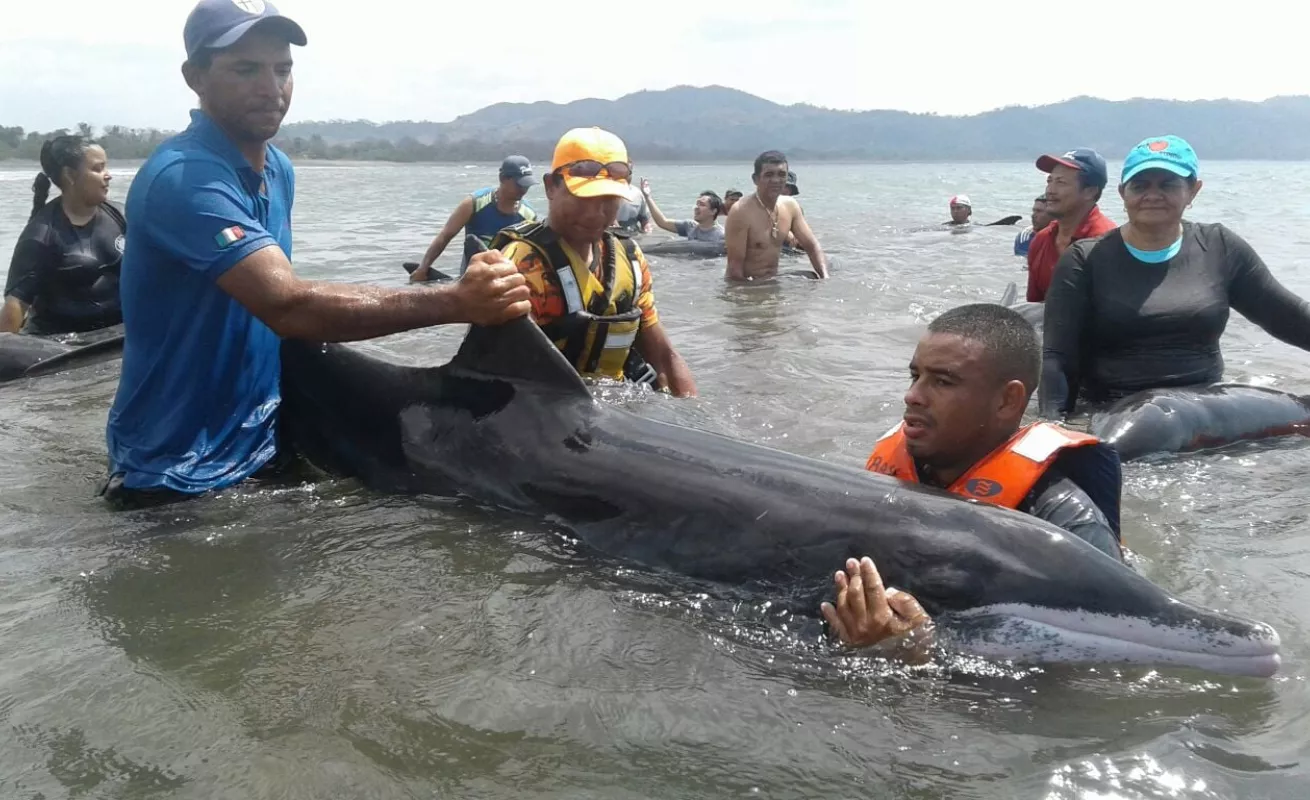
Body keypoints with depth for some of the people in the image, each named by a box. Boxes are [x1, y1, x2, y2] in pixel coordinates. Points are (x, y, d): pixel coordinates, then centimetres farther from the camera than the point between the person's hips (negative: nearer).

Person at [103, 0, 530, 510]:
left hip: (261, 441, 8)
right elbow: (288, 306, -35)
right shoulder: (182, 178, -24)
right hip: (177, 475, -7)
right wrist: (455, 302, -40)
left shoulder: (278, 169, 5)